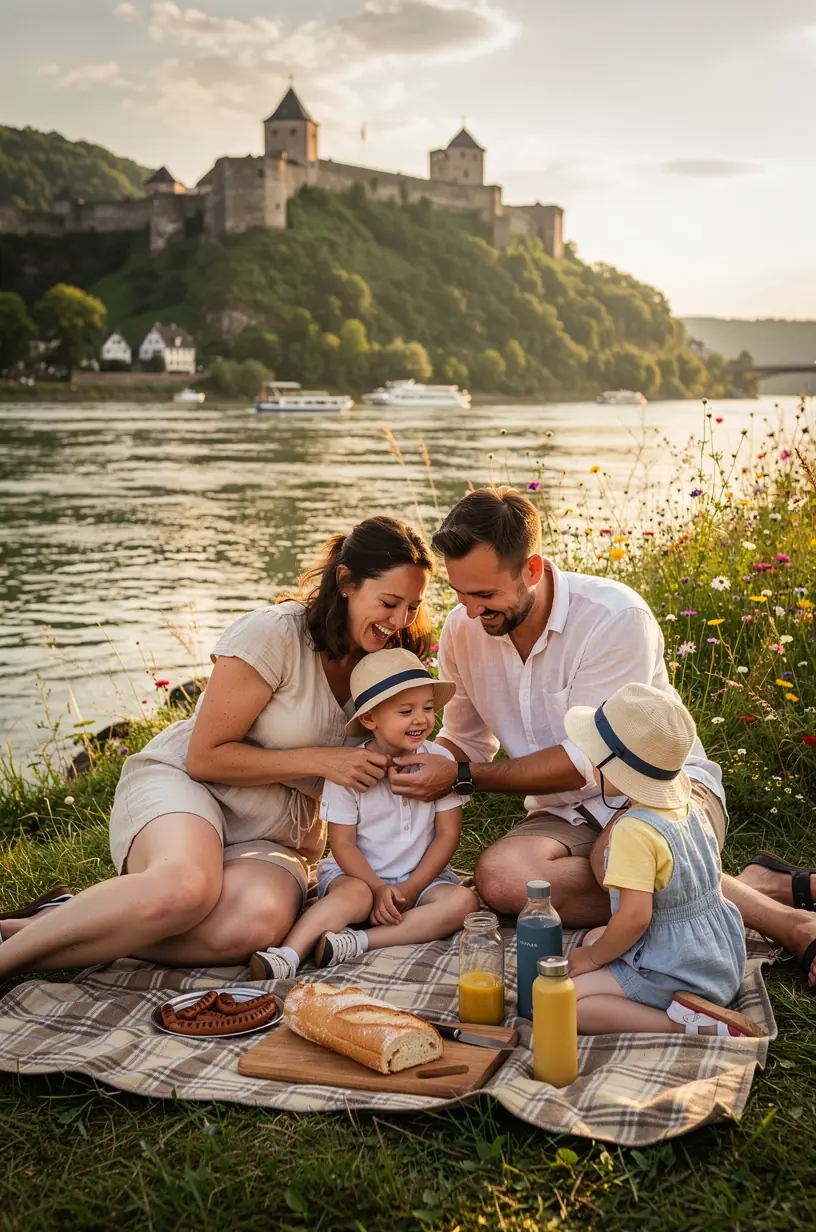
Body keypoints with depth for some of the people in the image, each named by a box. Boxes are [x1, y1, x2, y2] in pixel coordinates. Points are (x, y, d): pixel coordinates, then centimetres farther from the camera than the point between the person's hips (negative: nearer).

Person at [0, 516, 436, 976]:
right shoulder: (275, 634, -14)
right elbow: (205, 757, -13)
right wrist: (319, 761, -17)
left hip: (276, 837, 5)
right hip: (179, 782, -5)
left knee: (259, 921, -34)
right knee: (185, 888, -42)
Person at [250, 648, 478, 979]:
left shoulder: (440, 760, -4)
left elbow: (447, 834, -4)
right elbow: (342, 843, -8)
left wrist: (411, 889, -12)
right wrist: (379, 889, -21)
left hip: (422, 877, 2)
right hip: (359, 873, -2)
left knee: (463, 901, -26)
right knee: (354, 895, -34)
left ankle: (358, 942, -33)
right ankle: (287, 955, -45)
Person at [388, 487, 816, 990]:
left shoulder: (617, 617, -21)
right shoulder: (463, 631, -3)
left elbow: (589, 759, -20)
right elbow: (466, 741, 12)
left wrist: (462, 776, -20)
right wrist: (415, 770, -10)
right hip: (566, 812, 6)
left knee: (617, 856, -41)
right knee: (499, 876, -30)